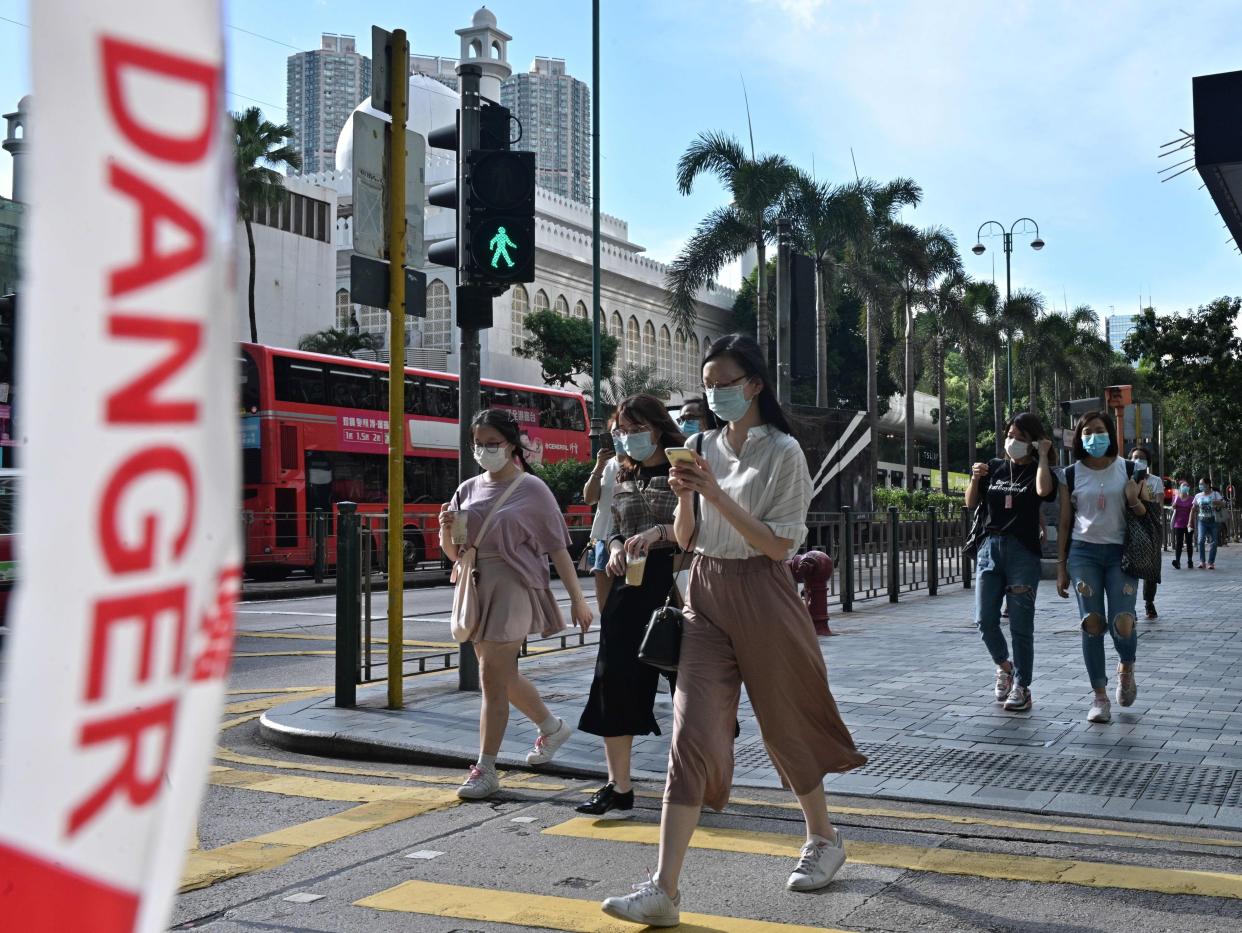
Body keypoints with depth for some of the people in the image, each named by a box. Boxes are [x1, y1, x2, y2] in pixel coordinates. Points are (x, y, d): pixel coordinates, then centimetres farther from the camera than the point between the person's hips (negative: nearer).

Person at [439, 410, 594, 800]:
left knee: (492, 677, -10)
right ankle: (552, 727, 39)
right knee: (503, 676, 16)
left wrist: (577, 598, -3)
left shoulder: (531, 489, -4)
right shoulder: (468, 489, 11)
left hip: (514, 589, -6)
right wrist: (446, 529, -9)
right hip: (477, 589, 6)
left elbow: (557, 548, -3)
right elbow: (453, 552, 13)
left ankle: (485, 768, -2)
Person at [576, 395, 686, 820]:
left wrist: (660, 532, -24)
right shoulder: (624, 478, 16)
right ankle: (618, 786, 5)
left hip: (673, 582, -5)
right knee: (616, 679, -1)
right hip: (630, 584, 5)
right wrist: (615, 549, 1)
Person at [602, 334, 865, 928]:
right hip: (706, 598, 4)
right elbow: (686, 539, 11)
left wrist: (716, 495, -19)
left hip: (761, 598, -4)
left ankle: (824, 839, 38)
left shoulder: (782, 452, -6)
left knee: (784, 725, 11)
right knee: (691, 734, -7)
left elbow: (778, 543, -13)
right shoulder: (704, 446, 9)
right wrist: (684, 496, -9)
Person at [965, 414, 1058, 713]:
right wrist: (975, 478, -8)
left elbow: (1044, 490, -23)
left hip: (1023, 551, -4)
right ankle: (1004, 666, 27)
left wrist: (1043, 456, -11)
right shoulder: (995, 468, 11)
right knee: (985, 620, 1)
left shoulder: (1038, 471, 0)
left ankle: (1021, 687, 9)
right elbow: (971, 502, 10)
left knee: (1020, 624, -1)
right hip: (990, 546, 4)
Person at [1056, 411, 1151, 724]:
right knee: (1092, 622, -5)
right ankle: (1099, 696, 5)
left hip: (1120, 552, -1)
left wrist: (1134, 501, -14)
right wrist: (1061, 567, 5)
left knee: (1122, 622, -13)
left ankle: (1126, 668, 21)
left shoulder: (1128, 470, 3)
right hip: (1083, 552, 1)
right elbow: (1065, 524, 8)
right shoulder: (1072, 474, 4)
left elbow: (1148, 516, 9)